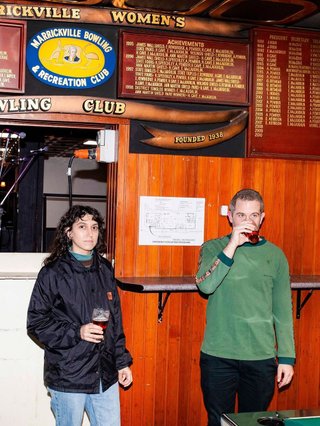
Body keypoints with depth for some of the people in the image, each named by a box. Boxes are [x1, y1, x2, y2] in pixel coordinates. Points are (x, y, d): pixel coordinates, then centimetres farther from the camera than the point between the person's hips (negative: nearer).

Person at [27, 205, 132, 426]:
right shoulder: (52, 273, -7)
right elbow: (36, 323, -7)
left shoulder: (105, 270, 9)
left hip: (106, 375, 4)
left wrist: (122, 361, 13)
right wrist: (77, 332, -18)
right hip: (68, 376, -4)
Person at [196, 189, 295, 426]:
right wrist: (233, 245, -22)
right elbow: (205, 286, -18)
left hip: (262, 356, 1)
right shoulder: (213, 248, 1)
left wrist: (287, 357, 4)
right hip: (218, 355, -1)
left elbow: (283, 312, 7)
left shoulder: (275, 255, 5)